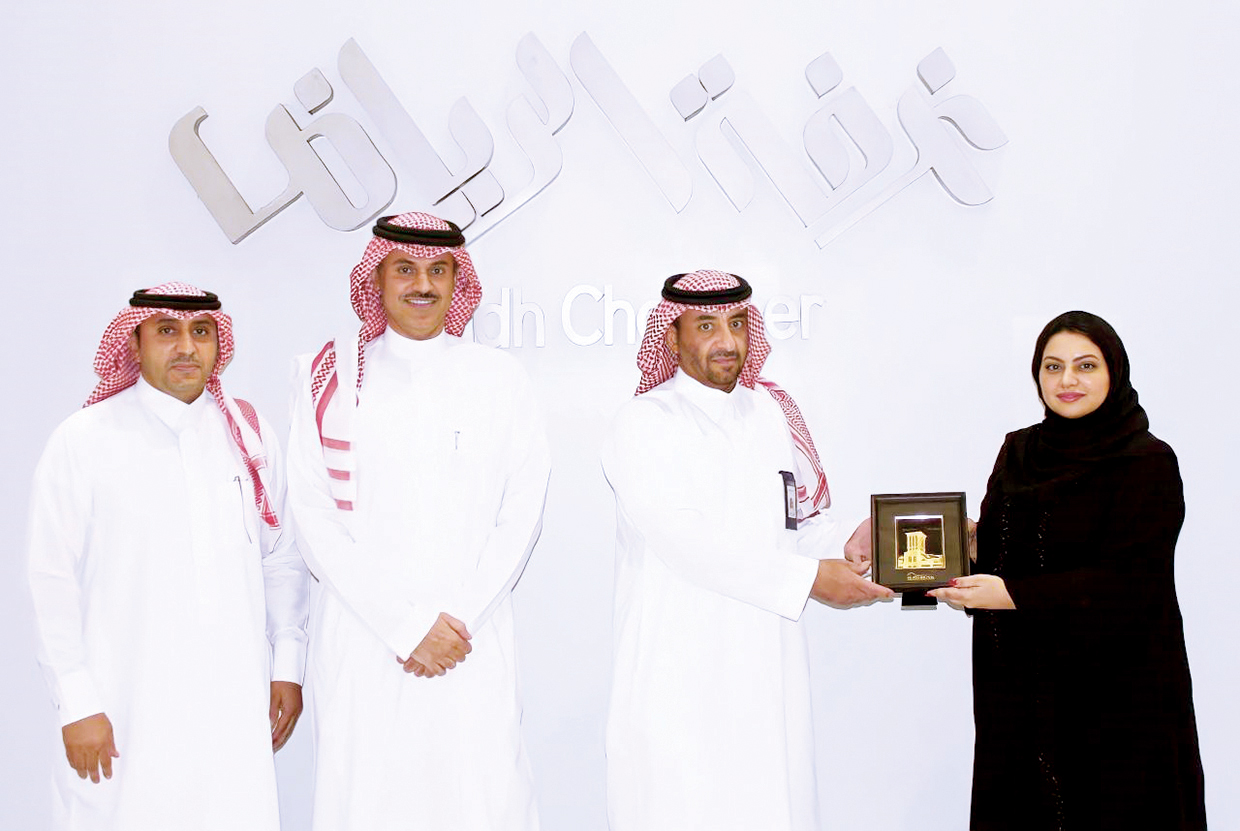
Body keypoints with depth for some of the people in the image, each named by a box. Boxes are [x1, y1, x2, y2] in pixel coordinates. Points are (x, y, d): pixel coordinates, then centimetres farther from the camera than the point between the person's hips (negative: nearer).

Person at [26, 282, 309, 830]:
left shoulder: (249, 436, 9)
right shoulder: (83, 441, -1)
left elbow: (283, 561, 13)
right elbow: (53, 581, -2)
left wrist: (288, 666, 9)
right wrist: (77, 703, -5)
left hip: (235, 707, 3)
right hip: (125, 712, -2)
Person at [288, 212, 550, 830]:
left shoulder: (498, 379, 11)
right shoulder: (331, 376, 6)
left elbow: (522, 513, 5)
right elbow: (315, 518, 0)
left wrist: (459, 617, -7)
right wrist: (406, 625, -7)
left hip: (473, 641, 1)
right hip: (362, 639, 0)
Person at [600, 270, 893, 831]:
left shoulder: (772, 414, 13)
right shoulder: (642, 425, -5)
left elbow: (798, 525, 16)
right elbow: (685, 541, -16)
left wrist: (845, 547, -6)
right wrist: (808, 578, -18)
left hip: (767, 671, 5)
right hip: (678, 675, -5)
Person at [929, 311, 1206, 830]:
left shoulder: (1147, 462, -7)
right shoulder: (1018, 451, 10)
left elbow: (1127, 582, -15)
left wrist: (1015, 595, -22)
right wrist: (966, 545, -9)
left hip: (1114, 689, -5)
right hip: (1020, 685, 5)